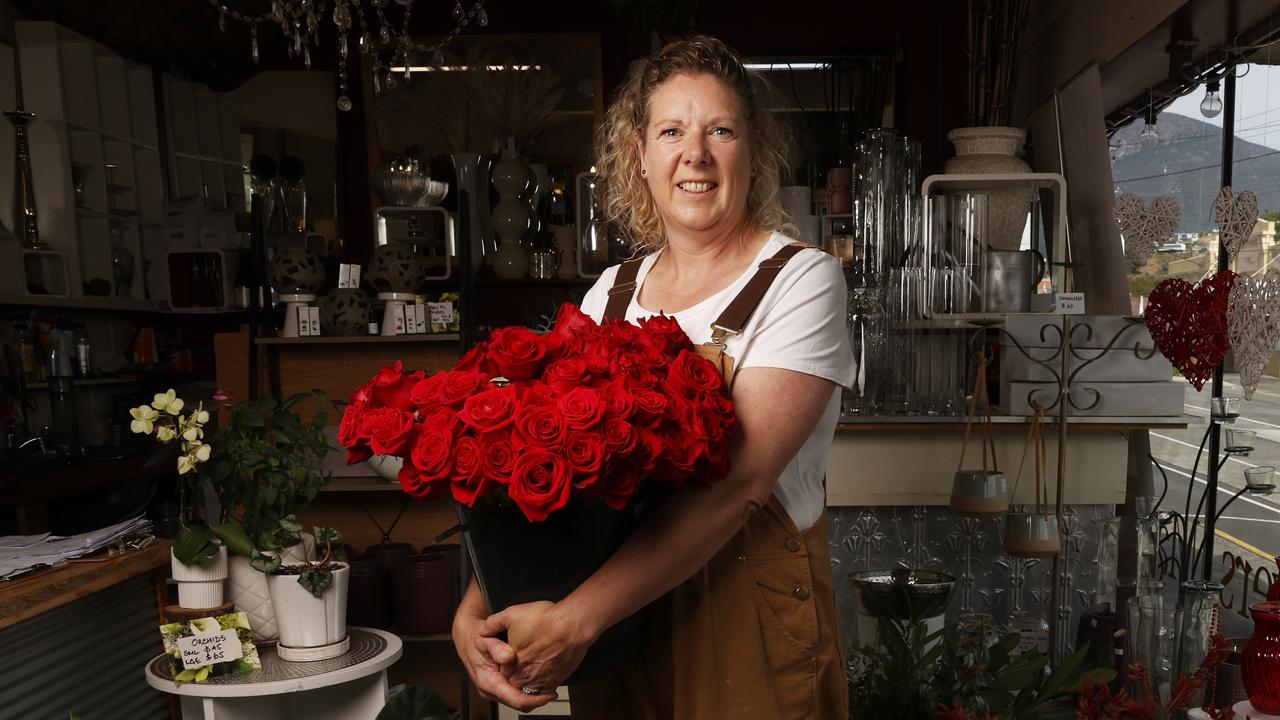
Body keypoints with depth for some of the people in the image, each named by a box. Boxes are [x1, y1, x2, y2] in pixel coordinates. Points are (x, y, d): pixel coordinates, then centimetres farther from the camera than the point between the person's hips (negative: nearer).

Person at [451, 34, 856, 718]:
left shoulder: (801, 279, -12)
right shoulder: (610, 293, 3)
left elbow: (738, 483, -23)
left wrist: (579, 617, -29)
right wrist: (474, 610, -15)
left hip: (751, 623, -4)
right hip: (612, 636, 4)